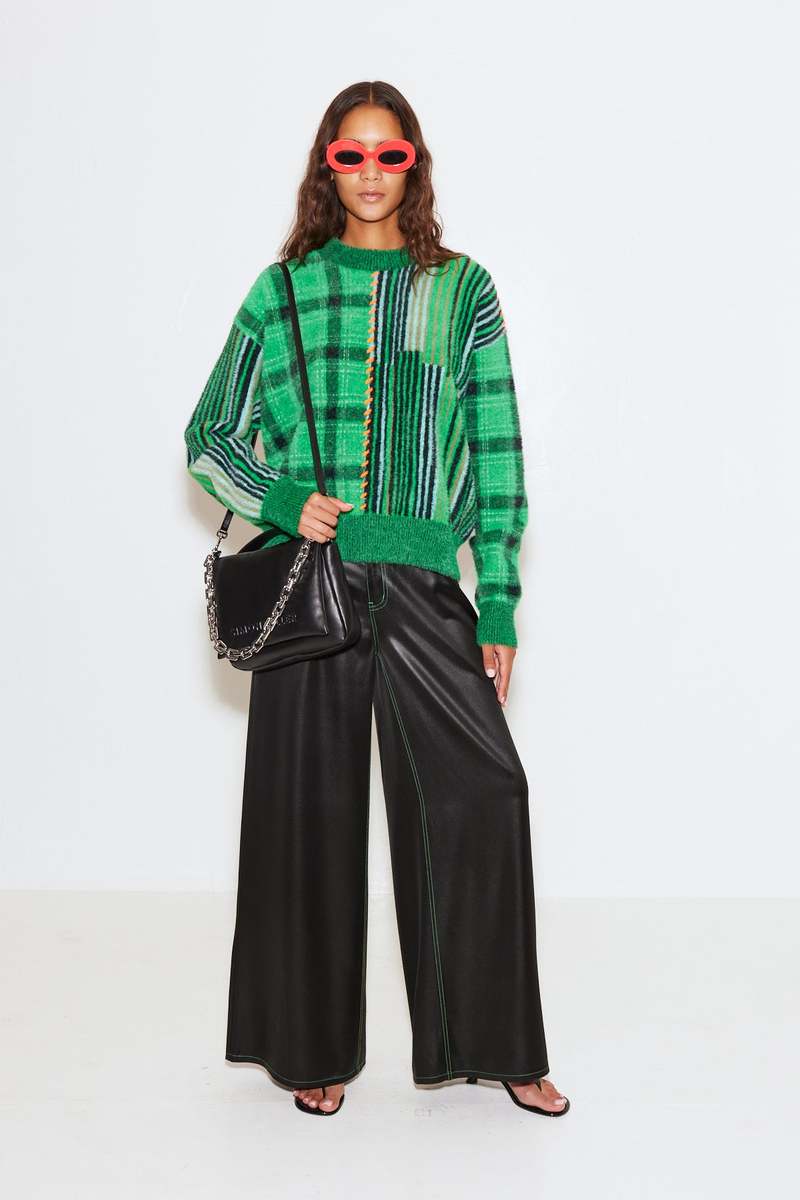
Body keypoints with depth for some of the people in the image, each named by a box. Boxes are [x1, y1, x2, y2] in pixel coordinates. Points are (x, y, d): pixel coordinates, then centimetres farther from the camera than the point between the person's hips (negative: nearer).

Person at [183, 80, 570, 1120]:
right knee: (310, 808, 5)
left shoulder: (462, 290, 8)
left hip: (422, 585, 0)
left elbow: (496, 455, 5)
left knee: (485, 791, -7)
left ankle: (496, 1043, 11)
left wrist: (500, 605, 0)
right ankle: (317, 1049, 22)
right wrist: (280, 500, -9)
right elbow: (209, 439, 11)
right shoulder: (283, 291, 7)